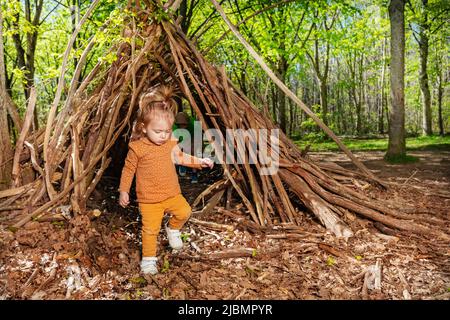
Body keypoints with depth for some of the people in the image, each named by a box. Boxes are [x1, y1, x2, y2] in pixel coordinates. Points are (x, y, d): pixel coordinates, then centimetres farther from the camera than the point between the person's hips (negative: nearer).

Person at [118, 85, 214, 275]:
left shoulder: (171, 143, -2)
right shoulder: (137, 147, -15)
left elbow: (180, 157, 15)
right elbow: (128, 169, -3)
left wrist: (200, 161, 5)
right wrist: (123, 190, -2)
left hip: (172, 193, 4)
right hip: (149, 199, -4)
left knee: (184, 212, 2)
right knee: (151, 229, -1)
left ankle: (173, 229, 32)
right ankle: (148, 258, 19)